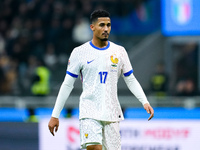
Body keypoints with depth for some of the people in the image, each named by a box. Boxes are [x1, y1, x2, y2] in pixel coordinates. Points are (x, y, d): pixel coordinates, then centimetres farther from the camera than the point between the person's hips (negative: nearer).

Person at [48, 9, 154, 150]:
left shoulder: (119, 51, 8)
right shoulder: (80, 52, 1)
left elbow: (131, 81, 14)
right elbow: (67, 84, 4)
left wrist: (145, 102, -2)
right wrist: (55, 115, 3)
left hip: (112, 114, 3)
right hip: (89, 111, -3)